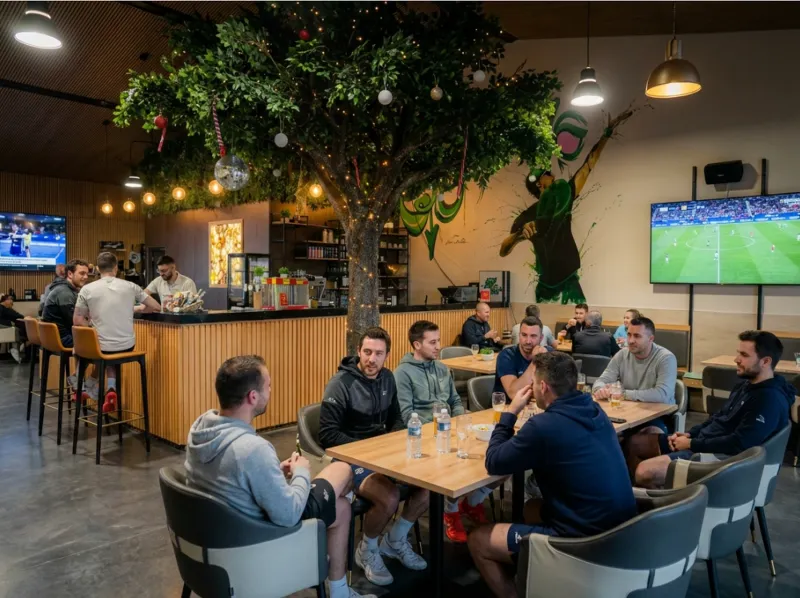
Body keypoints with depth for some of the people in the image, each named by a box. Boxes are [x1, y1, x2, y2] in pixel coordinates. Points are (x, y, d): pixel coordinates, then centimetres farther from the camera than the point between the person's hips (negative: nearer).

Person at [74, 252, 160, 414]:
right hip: (127, 346, 2)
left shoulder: (87, 289, -5)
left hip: (101, 346, -1)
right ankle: (111, 389, 12)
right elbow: (156, 307, 4)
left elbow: (77, 321, -3)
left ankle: (106, 391, 29)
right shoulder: (130, 286, -3)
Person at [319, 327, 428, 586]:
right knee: (389, 497, -30)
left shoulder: (387, 378, 5)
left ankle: (395, 541, 14)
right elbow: (328, 435, -18)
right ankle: (367, 551, 3)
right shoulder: (341, 384, -16)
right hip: (351, 457, -6)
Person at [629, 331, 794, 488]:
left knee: (645, 472, -26)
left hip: (719, 457, -10)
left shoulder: (770, 400, -19)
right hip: (702, 441, 10)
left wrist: (692, 444, -17)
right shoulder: (746, 385, 13)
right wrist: (689, 434, 5)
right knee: (635, 442, 7)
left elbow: (739, 443, -26)